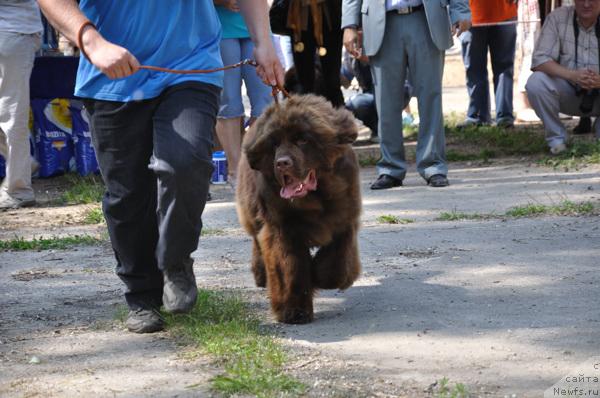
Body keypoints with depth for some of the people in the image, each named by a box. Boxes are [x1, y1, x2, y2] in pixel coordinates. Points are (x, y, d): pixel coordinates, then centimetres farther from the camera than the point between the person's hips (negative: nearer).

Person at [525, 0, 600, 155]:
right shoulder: (557, 18, -8)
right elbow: (539, 59, -17)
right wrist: (571, 75, -34)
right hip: (568, 93, 0)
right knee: (536, 82, -28)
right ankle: (556, 137, -7)